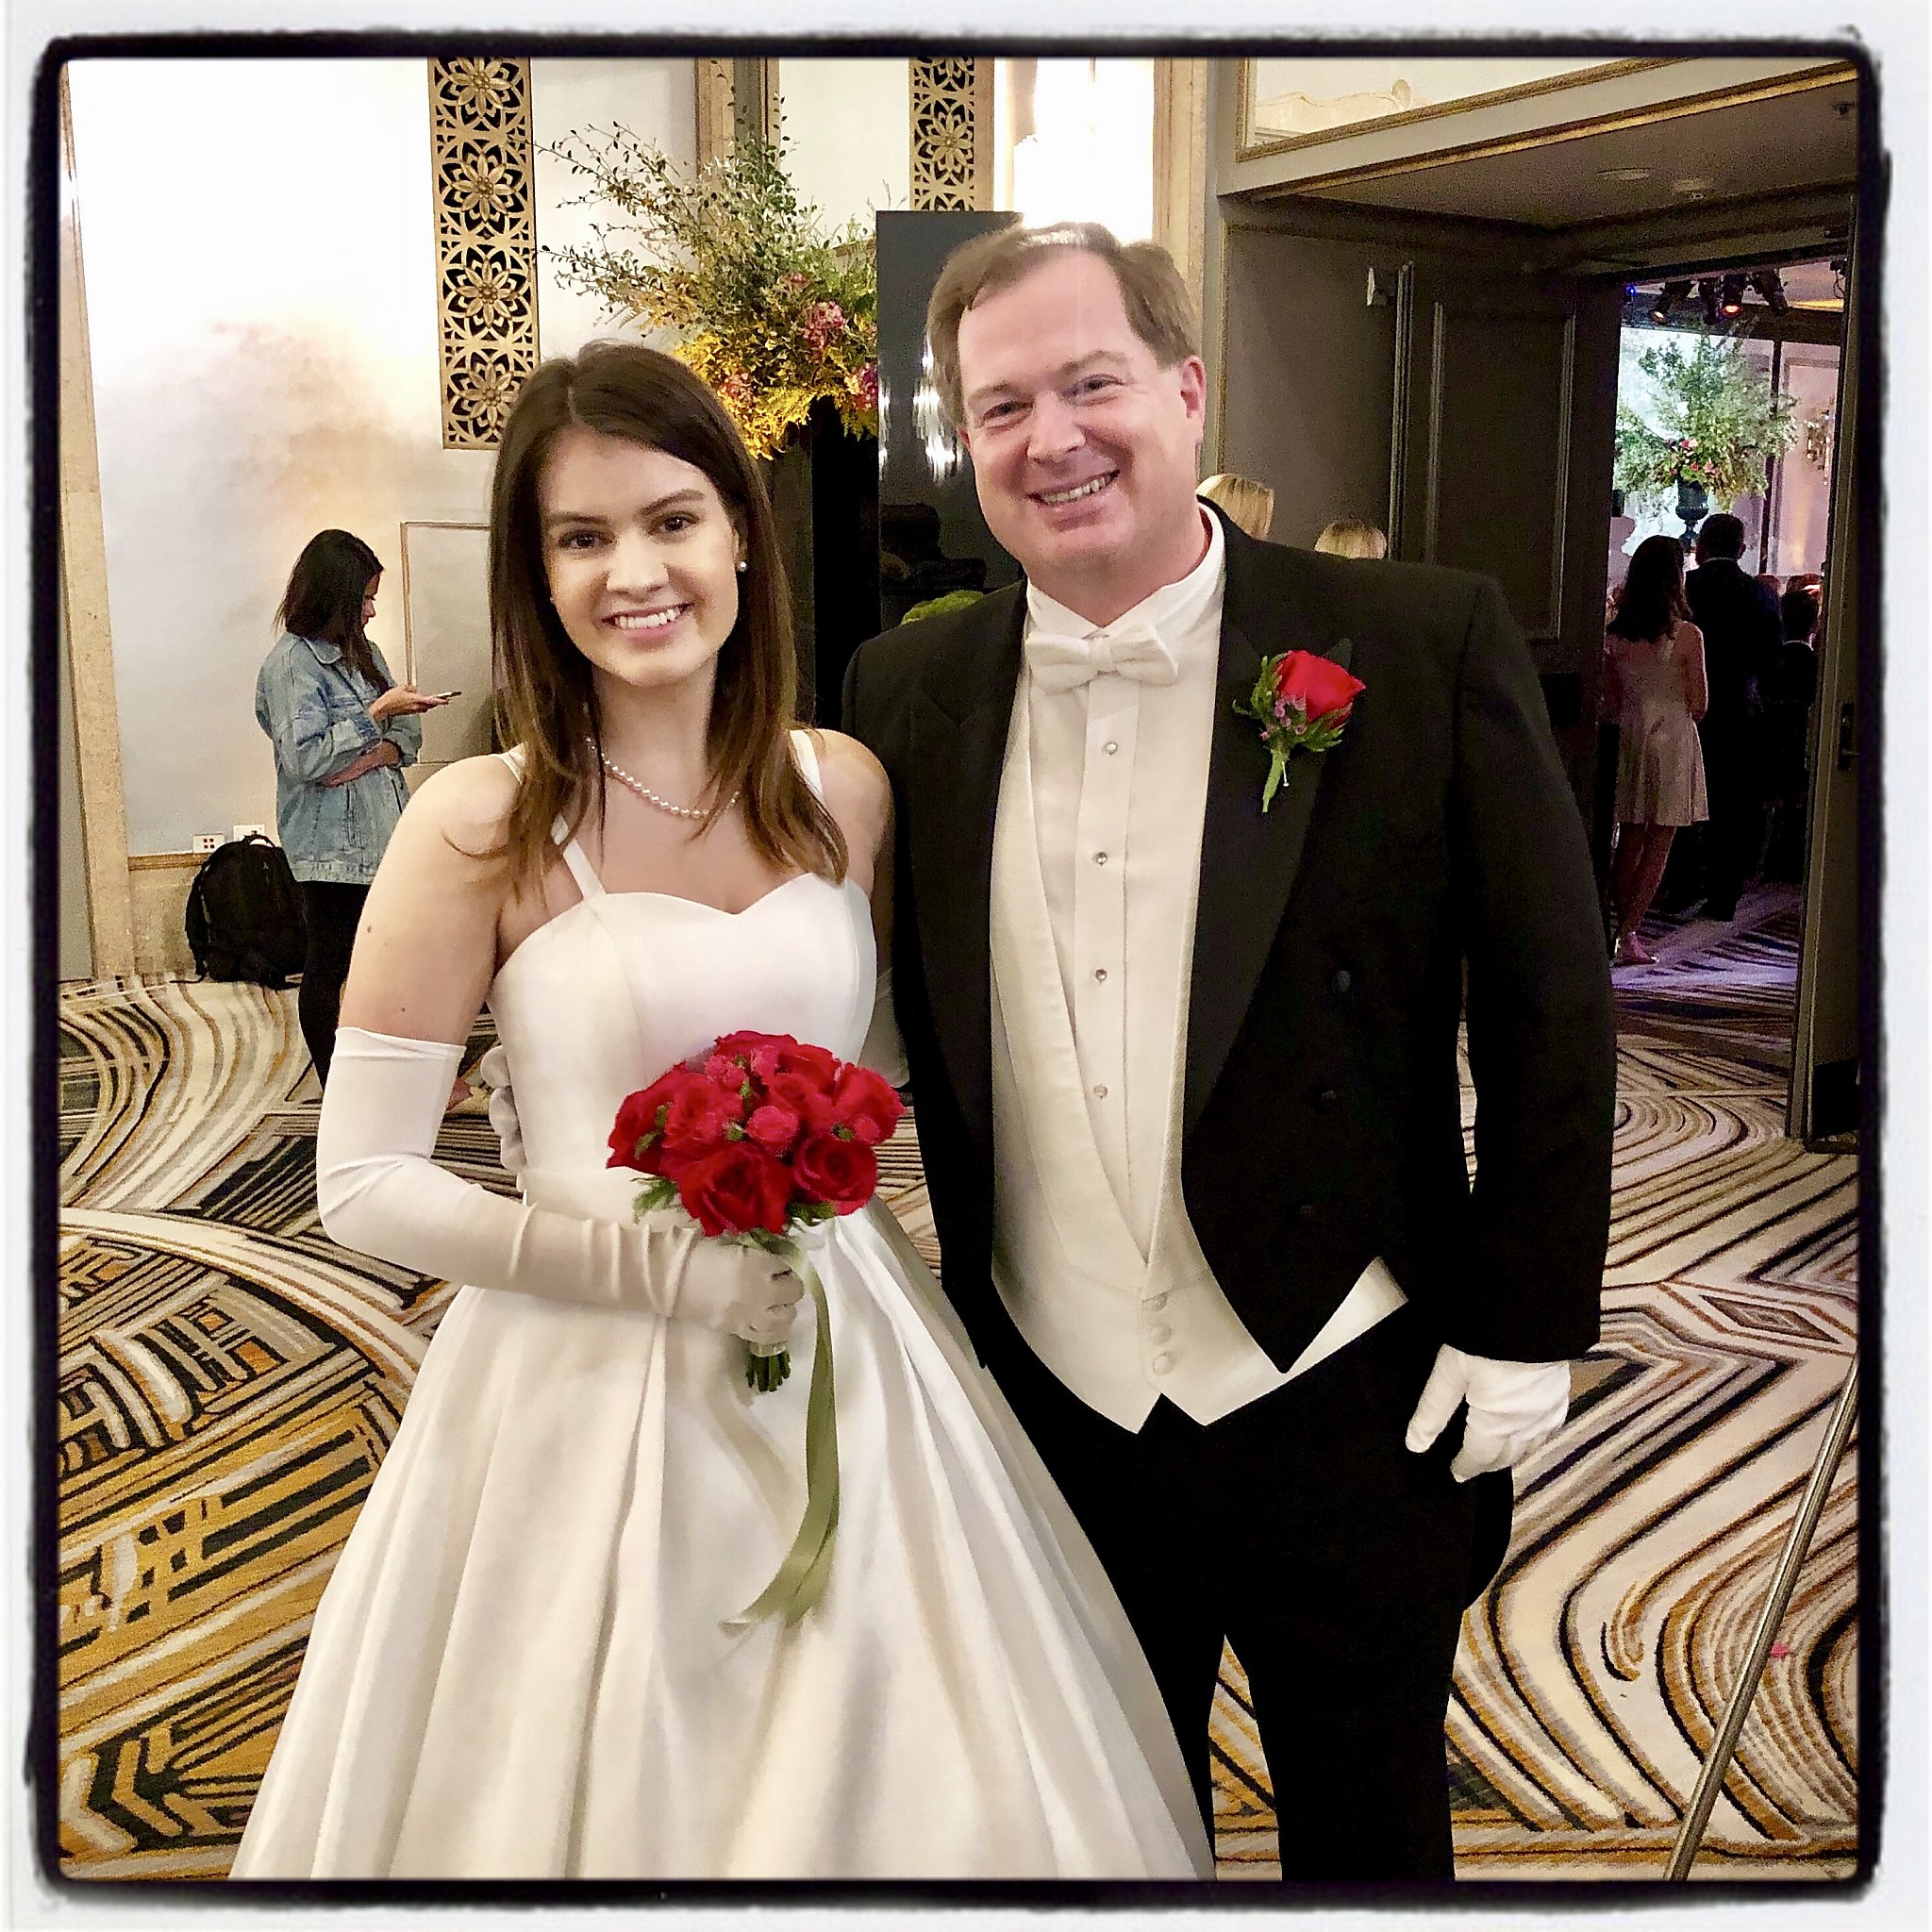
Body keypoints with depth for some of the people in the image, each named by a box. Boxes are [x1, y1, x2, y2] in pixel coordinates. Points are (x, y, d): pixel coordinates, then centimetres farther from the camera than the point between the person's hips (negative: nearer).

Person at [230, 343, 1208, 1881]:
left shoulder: (844, 788, 0)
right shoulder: (481, 824, -11)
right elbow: (363, 1182, -9)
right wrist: (658, 1261, -16)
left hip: (843, 1372, 4)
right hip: (588, 1391, -3)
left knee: (904, 1789, 15)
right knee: (600, 1798, 12)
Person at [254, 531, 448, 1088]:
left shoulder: (363, 653, 13)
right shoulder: (291, 662, -10)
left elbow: (409, 734, 11)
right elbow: (304, 758, -20)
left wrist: (380, 754, -11)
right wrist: (378, 712, -18)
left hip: (383, 833, 7)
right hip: (331, 845, -7)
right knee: (328, 968, 4)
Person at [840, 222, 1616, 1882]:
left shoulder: (1425, 645, -12)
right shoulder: (908, 694, -2)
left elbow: (1551, 1009, -7)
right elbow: (896, 1012, 6)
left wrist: (1525, 1327, -6)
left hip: (1351, 1413, -2)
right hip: (1053, 1413, 3)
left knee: (1372, 1828, 21)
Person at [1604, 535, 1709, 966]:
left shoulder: (1614, 635, 0)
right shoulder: (1687, 636, -12)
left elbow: (1611, 701, 7)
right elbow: (1698, 705, -6)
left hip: (1628, 737, 4)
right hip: (1673, 738, -4)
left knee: (1629, 840, 12)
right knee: (1658, 845, 1)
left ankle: (1621, 927, 14)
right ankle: (1627, 935, -3)